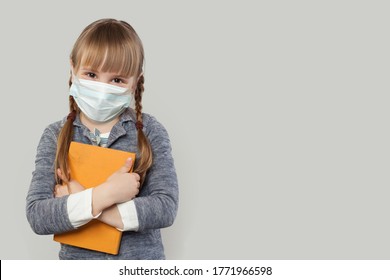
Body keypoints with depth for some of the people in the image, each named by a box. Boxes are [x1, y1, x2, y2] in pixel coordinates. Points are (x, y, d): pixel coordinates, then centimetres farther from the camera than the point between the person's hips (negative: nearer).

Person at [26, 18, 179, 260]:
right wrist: (103, 195, -27)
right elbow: (36, 216, -14)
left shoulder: (150, 132, -9)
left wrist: (73, 206, -20)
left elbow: (166, 207, -18)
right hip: (77, 258, 1)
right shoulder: (55, 136, -7)